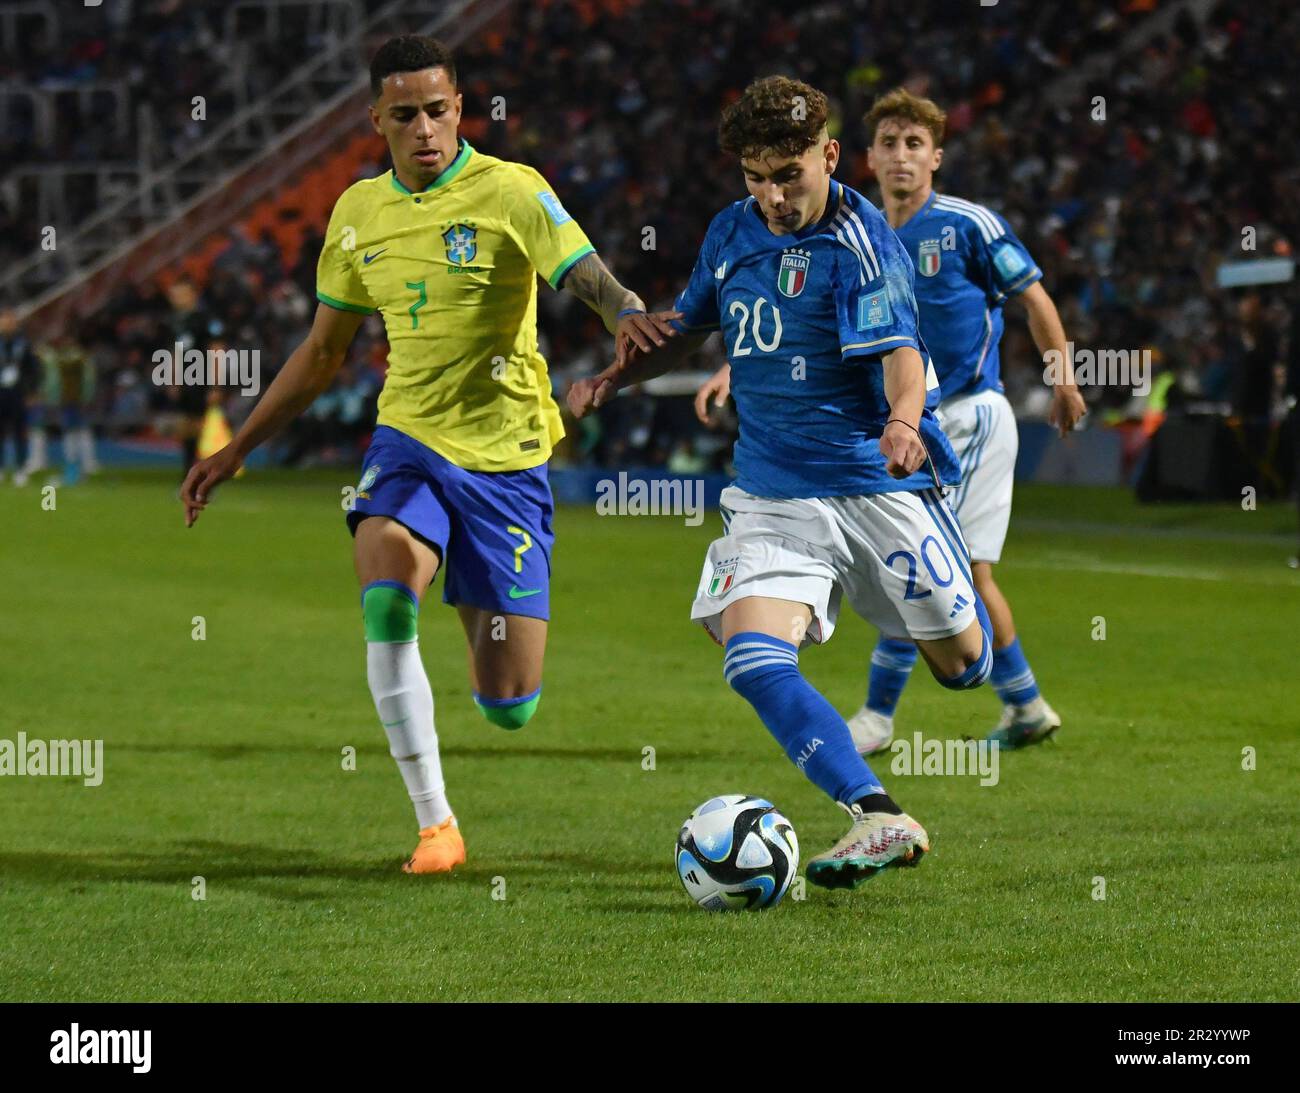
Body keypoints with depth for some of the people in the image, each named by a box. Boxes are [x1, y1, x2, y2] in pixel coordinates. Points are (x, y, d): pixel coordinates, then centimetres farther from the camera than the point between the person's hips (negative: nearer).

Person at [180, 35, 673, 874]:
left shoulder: (510, 192, -7)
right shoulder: (359, 213, 7)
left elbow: (587, 276, -20)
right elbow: (323, 352, 19)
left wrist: (626, 315, -44)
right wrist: (238, 450, 17)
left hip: (505, 457, -3)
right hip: (409, 441, 3)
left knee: (509, 708, -1)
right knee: (386, 598, -31)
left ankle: (483, 611, 38)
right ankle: (435, 822, -22)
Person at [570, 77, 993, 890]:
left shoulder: (860, 241, -14)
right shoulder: (733, 233, 6)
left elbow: (900, 352, -26)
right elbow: (691, 326, 24)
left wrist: (902, 420, -47)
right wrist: (613, 379, 10)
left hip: (878, 482, -4)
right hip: (772, 494, 4)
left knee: (961, 666, 8)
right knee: (752, 659, -21)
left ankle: (963, 606, 47)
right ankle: (881, 820, -25)